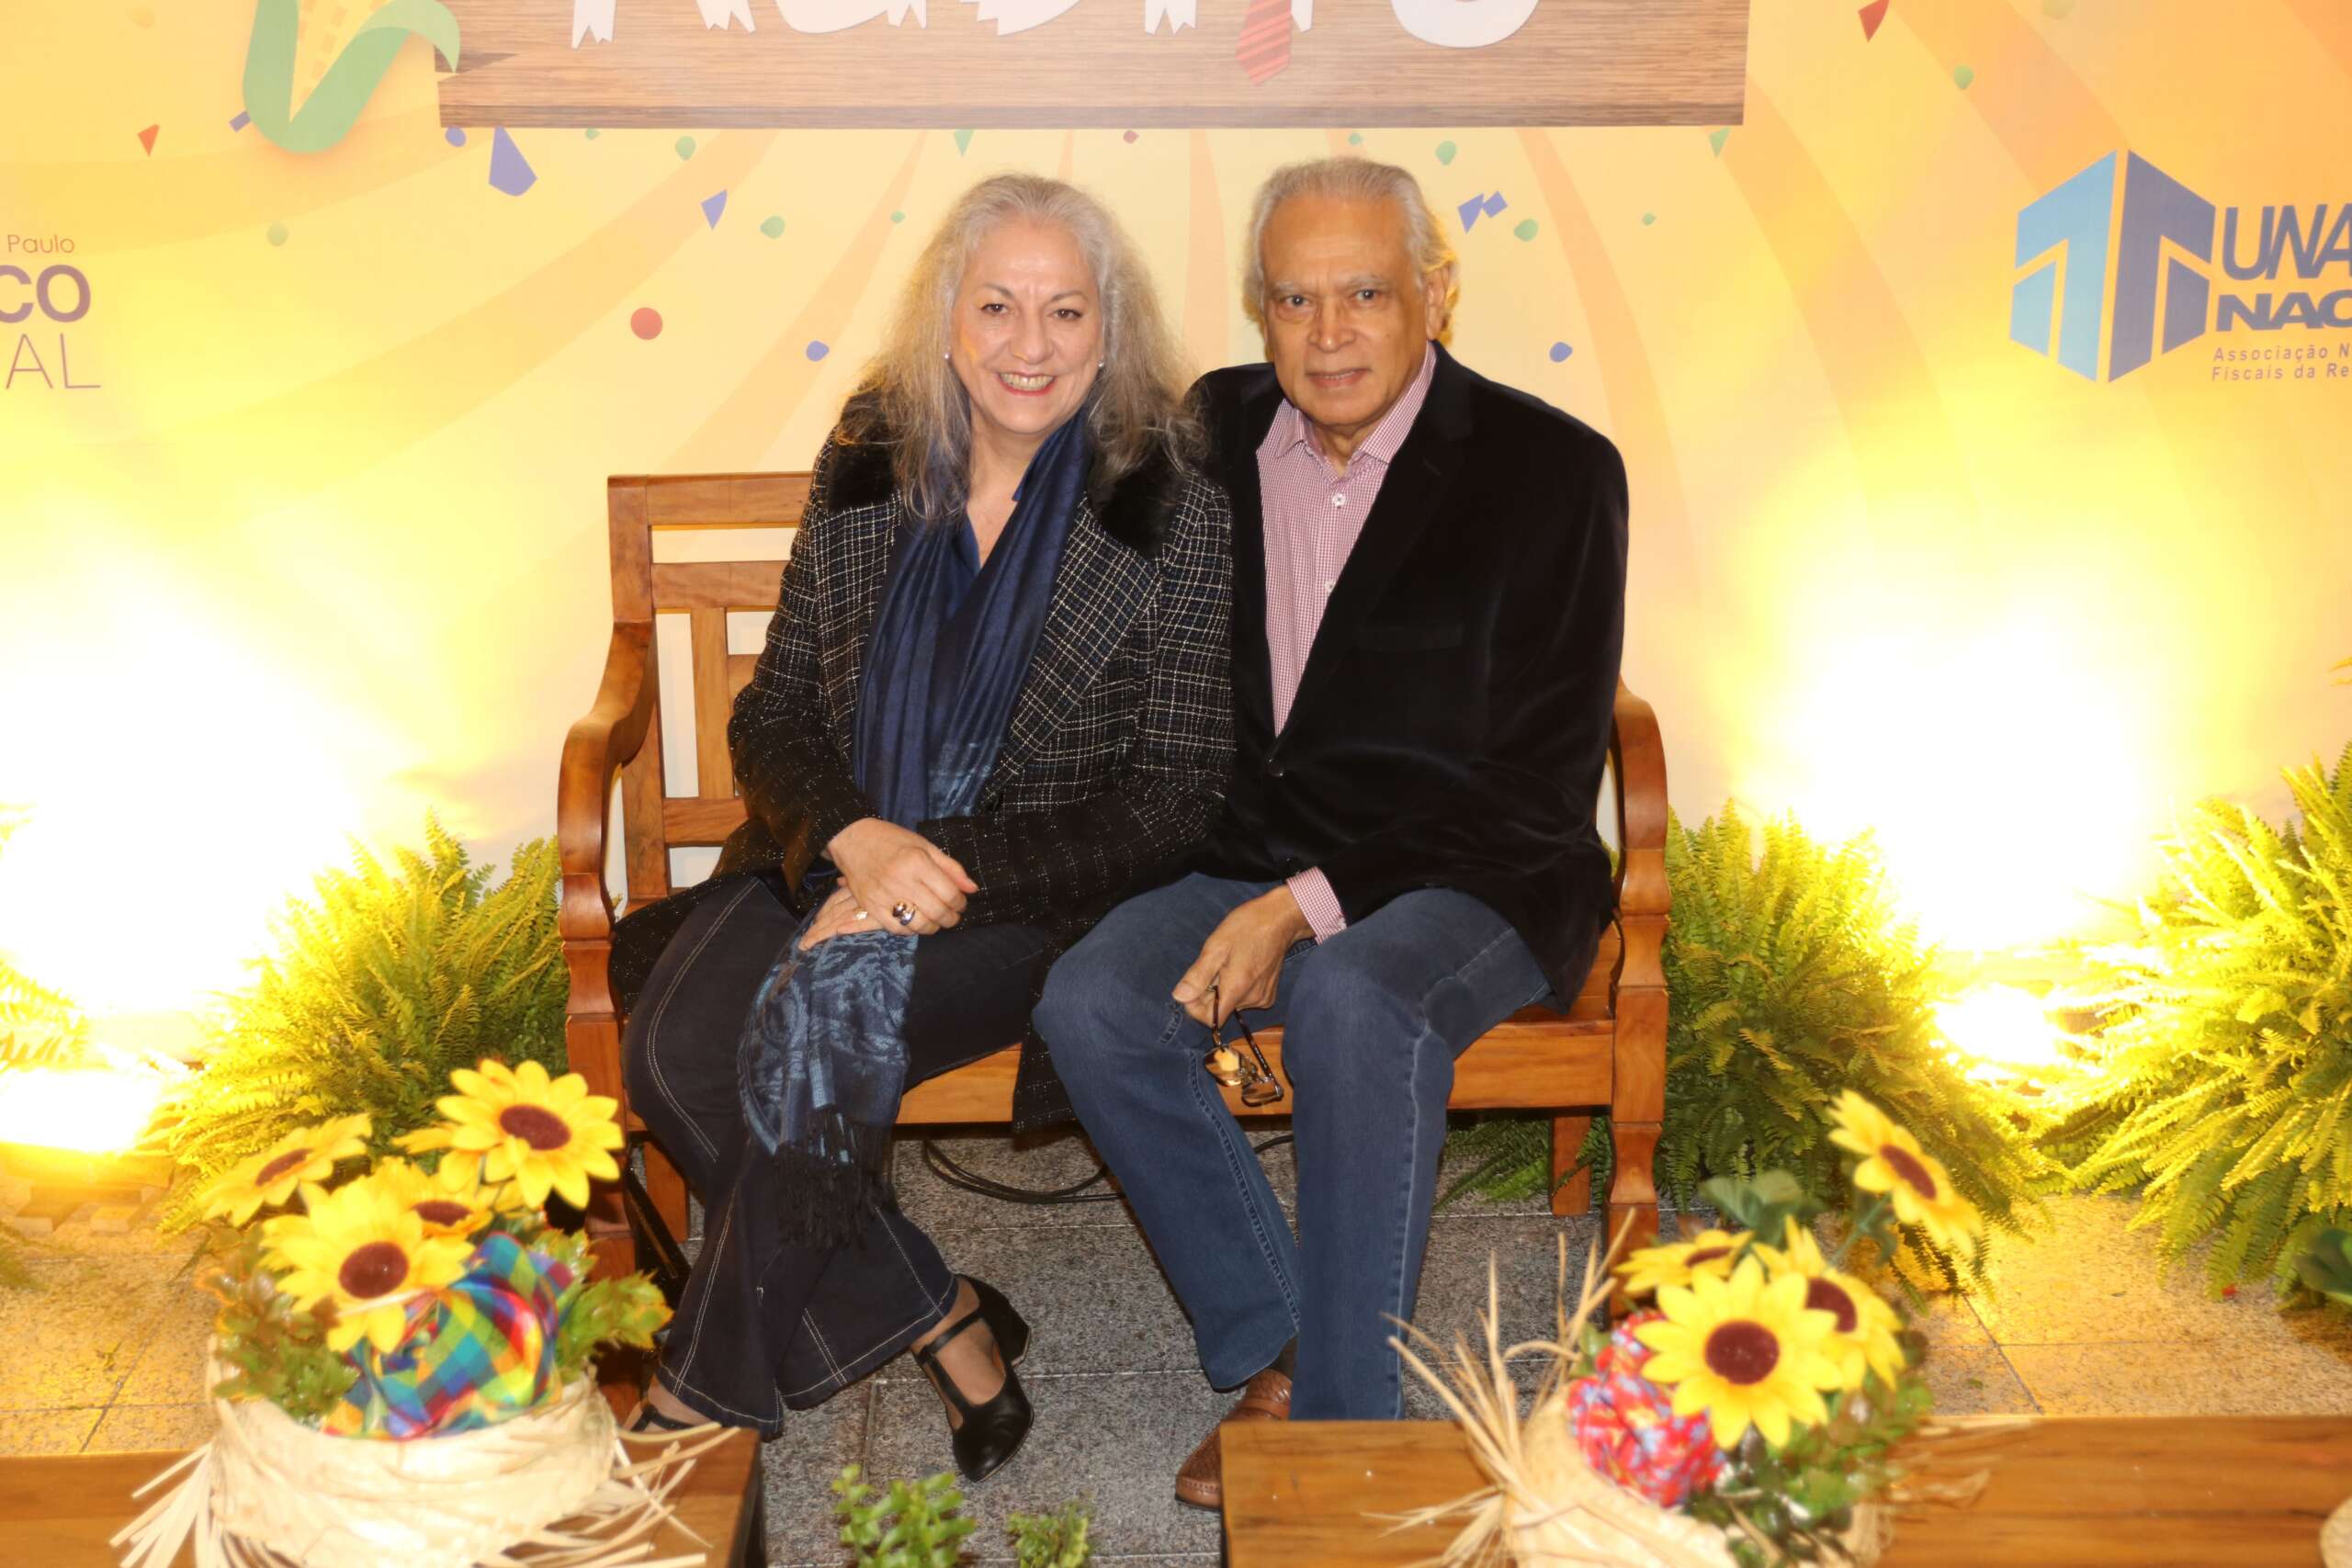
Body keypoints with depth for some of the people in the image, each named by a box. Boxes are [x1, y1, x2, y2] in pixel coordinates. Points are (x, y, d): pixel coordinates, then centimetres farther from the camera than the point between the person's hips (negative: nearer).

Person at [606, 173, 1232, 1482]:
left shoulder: (1171, 512, -7)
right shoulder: (868, 471, 4)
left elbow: (1174, 794, -8)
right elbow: (774, 712, 6)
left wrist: (953, 876, -18)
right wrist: (858, 836, -15)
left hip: (1037, 894, -4)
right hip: (836, 858, 4)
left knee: (817, 1024, -30)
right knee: (674, 1044, -23)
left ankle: (714, 1390, -6)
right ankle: (938, 1319, -7)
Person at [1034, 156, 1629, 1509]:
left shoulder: (1552, 471, -8)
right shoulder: (1215, 432, 7)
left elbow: (1541, 786, -12)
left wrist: (1304, 907, -20)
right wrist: (1248, 904, -2)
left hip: (1467, 885, -4)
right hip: (1258, 865, 5)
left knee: (1355, 999, -36)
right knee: (1092, 1002, -23)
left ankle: (1345, 1425, -21)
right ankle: (1271, 1351, -8)